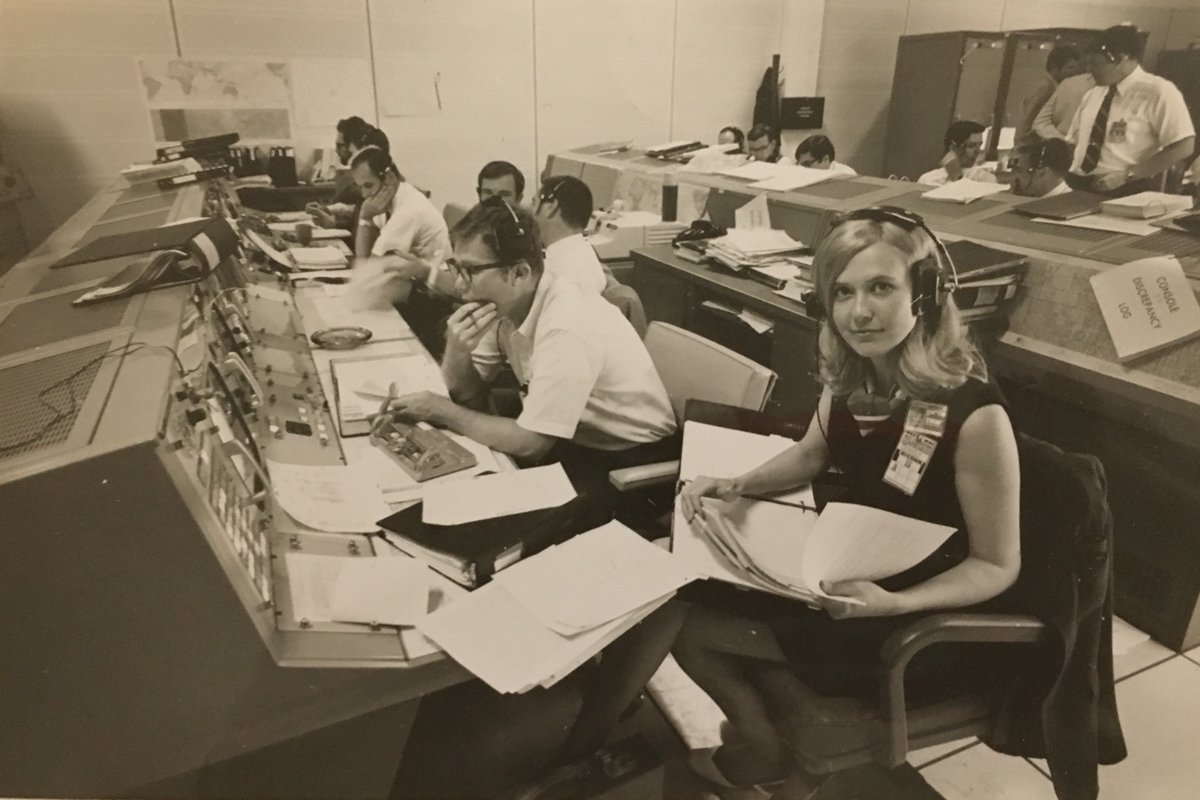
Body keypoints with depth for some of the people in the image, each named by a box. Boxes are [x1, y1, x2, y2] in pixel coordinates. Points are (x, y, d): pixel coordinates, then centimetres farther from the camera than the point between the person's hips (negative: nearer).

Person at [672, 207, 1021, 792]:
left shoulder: (974, 415, -29)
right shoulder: (849, 376, -11)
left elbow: (997, 566, -18)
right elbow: (812, 453, 8)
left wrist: (892, 604, -31)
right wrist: (734, 487, -8)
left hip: (918, 619, -6)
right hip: (841, 567, 6)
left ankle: (768, 757, 24)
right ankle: (761, 742, 25)